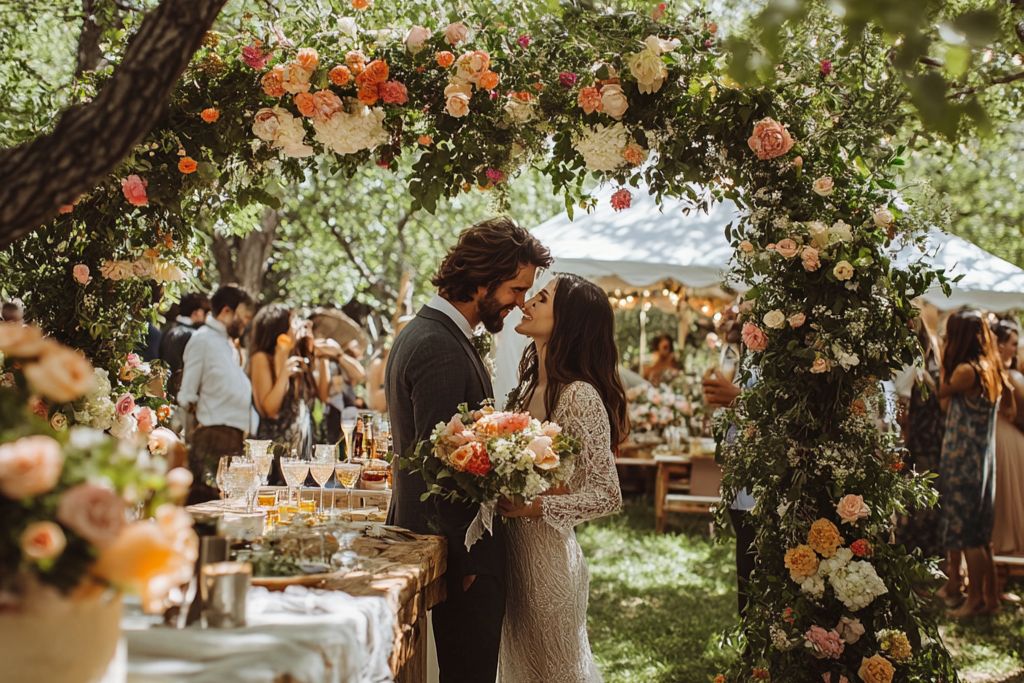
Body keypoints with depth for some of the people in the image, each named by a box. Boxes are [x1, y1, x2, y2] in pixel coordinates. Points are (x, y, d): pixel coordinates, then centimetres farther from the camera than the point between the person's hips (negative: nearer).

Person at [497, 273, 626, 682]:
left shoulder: (579, 396, -18)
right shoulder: (530, 386, 8)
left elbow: (608, 496, -19)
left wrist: (536, 508, -25)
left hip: (547, 556, -8)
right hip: (514, 551, 8)